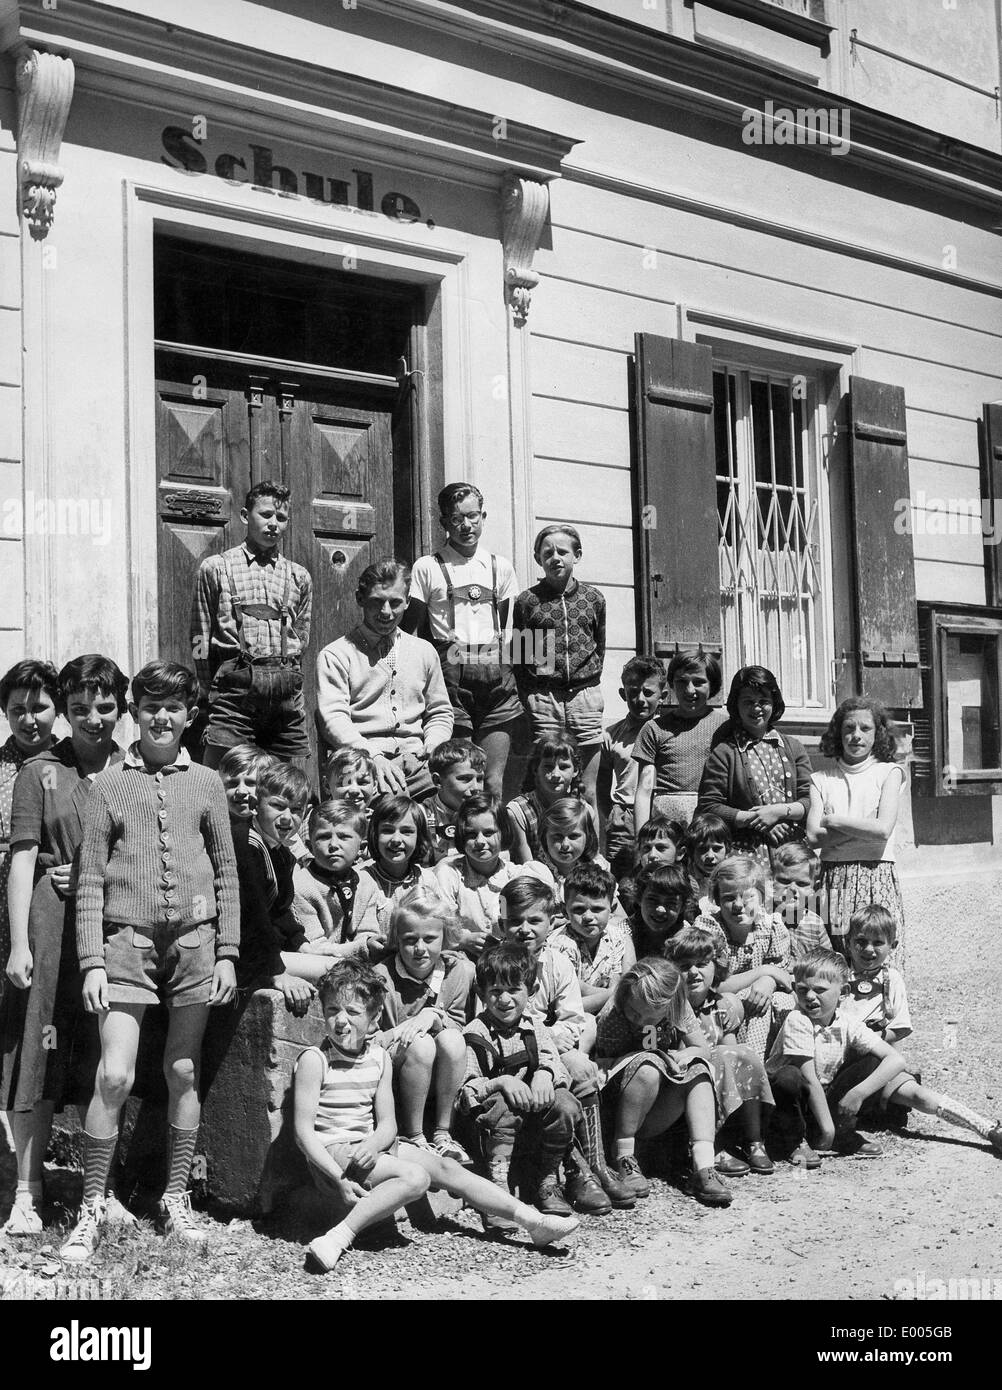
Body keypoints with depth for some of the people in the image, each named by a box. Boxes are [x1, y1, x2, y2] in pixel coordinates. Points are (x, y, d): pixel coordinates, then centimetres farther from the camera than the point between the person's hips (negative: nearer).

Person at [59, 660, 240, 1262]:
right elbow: (90, 880, 3)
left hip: (194, 940, 1)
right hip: (127, 939, -1)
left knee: (184, 1073, 8)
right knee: (115, 1076, -7)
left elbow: (226, 873, 10)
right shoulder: (110, 783, 5)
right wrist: (92, 961, -5)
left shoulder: (206, 783, 9)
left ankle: (177, 1198, 22)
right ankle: (93, 1207, 7)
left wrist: (227, 952, 3)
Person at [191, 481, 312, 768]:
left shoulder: (299, 577, 18)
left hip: (287, 689, 3)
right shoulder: (215, 568, 10)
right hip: (235, 682, -3)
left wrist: (287, 678, 8)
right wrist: (207, 694, 4)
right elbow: (200, 639, 8)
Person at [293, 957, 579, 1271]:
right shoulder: (314, 1060, -11)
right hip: (333, 1151, -7)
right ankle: (339, 1237, -34)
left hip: (370, 1147, 7)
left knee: (446, 1169, -1)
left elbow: (387, 1124, 5)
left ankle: (532, 1221, 2)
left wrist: (371, 1146, -19)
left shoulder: (379, 1059, 7)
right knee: (415, 1177, -27)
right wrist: (340, 1179, -23)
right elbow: (304, 1131, -14)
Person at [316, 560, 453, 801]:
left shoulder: (424, 651, 21)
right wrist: (374, 756, -21)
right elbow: (333, 718, -5)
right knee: (392, 798, -37)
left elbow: (440, 713, 27)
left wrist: (432, 750, 5)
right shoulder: (335, 655, 7)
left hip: (416, 760, 5)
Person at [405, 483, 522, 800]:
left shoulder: (500, 567, 14)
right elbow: (410, 632, 4)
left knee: (494, 782, 0)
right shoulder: (427, 568, 4)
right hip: (451, 676, -3)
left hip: (496, 677, 3)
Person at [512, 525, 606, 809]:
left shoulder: (593, 598, 8)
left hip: (585, 696, 1)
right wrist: (530, 698, 0)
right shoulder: (527, 600, 2)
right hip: (542, 698, -1)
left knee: (587, 792, 4)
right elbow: (517, 655, 4)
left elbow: (599, 647, 14)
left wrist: (589, 683, 8)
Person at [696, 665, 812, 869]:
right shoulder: (724, 751, 4)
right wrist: (751, 819, -10)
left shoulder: (792, 748, 15)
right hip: (745, 852, -3)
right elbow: (707, 807, -2)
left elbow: (810, 802, 10)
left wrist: (779, 811, -8)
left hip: (792, 851, 3)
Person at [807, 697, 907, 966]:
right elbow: (813, 836, -3)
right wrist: (864, 830, -8)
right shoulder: (821, 779, 10)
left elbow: (883, 830, -8)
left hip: (876, 876, -1)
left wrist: (833, 820, -2)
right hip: (833, 879, 2)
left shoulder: (889, 772, 5)